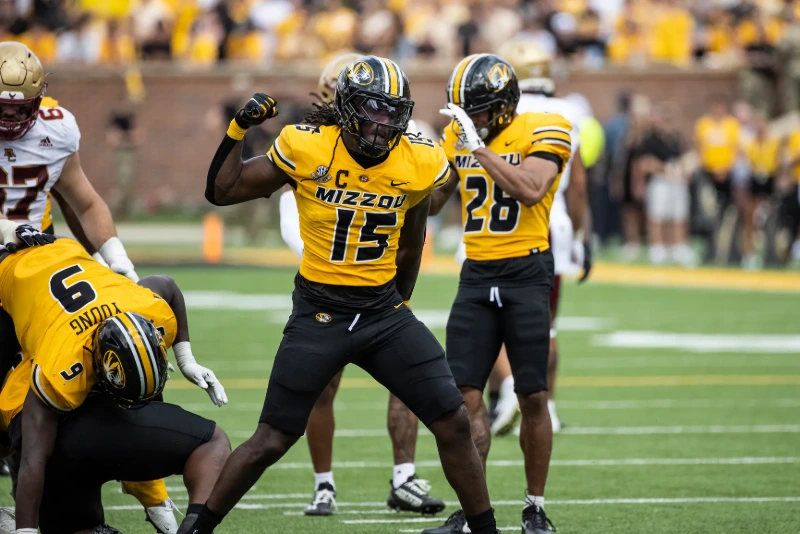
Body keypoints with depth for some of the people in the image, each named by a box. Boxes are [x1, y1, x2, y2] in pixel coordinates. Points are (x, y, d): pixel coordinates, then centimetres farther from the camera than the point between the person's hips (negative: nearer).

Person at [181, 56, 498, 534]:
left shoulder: (418, 163, -6)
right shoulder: (306, 150, -12)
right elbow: (222, 191, -2)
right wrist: (239, 130, -12)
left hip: (384, 312, 3)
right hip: (320, 314, -3)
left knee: (455, 423, -3)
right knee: (271, 442, -1)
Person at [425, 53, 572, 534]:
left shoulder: (542, 132, -8)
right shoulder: (459, 135, 9)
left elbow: (531, 191, -24)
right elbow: (431, 202, 16)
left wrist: (479, 147, -24)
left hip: (527, 272, -5)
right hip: (477, 275, 5)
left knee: (533, 397, 0)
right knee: (465, 394, -3)